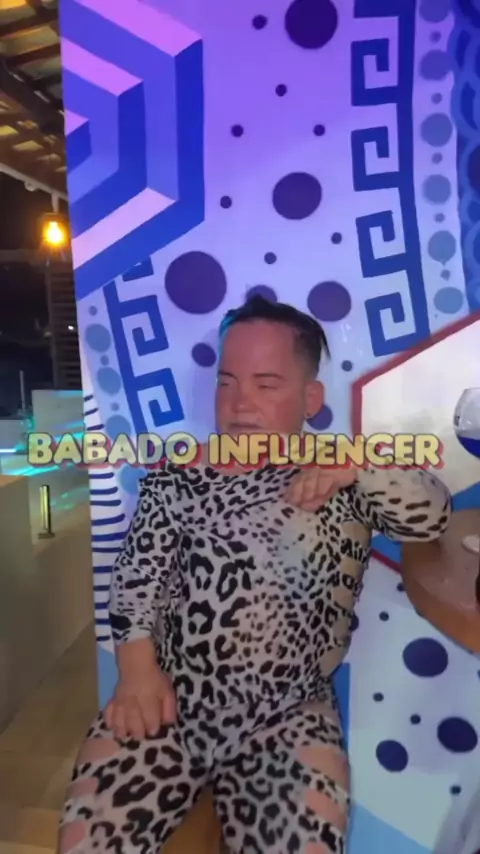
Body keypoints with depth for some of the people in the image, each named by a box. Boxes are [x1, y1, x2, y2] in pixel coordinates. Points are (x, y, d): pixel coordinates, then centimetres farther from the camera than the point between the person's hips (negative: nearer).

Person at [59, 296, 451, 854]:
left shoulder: (344, 483, 3)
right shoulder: (176, 476, 3)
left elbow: (432, 518, -6)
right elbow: (135, 578, 0)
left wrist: (360, 461, -21)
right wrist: (138, 667, -14)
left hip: (289, 720, 0)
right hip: (168, 704, 1)